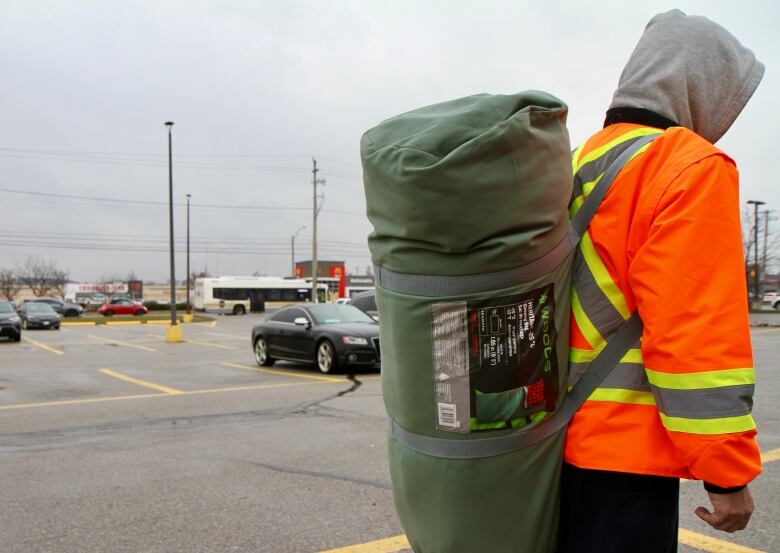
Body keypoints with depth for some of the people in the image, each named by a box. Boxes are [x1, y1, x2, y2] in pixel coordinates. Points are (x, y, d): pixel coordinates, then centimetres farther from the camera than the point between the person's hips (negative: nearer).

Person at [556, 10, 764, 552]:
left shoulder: (576, 166, 13)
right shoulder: (693, 167, -11)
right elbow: (695, 329, -19)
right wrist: (727, 472, -13)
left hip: (560, 436, 8)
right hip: (626, 446, -8)